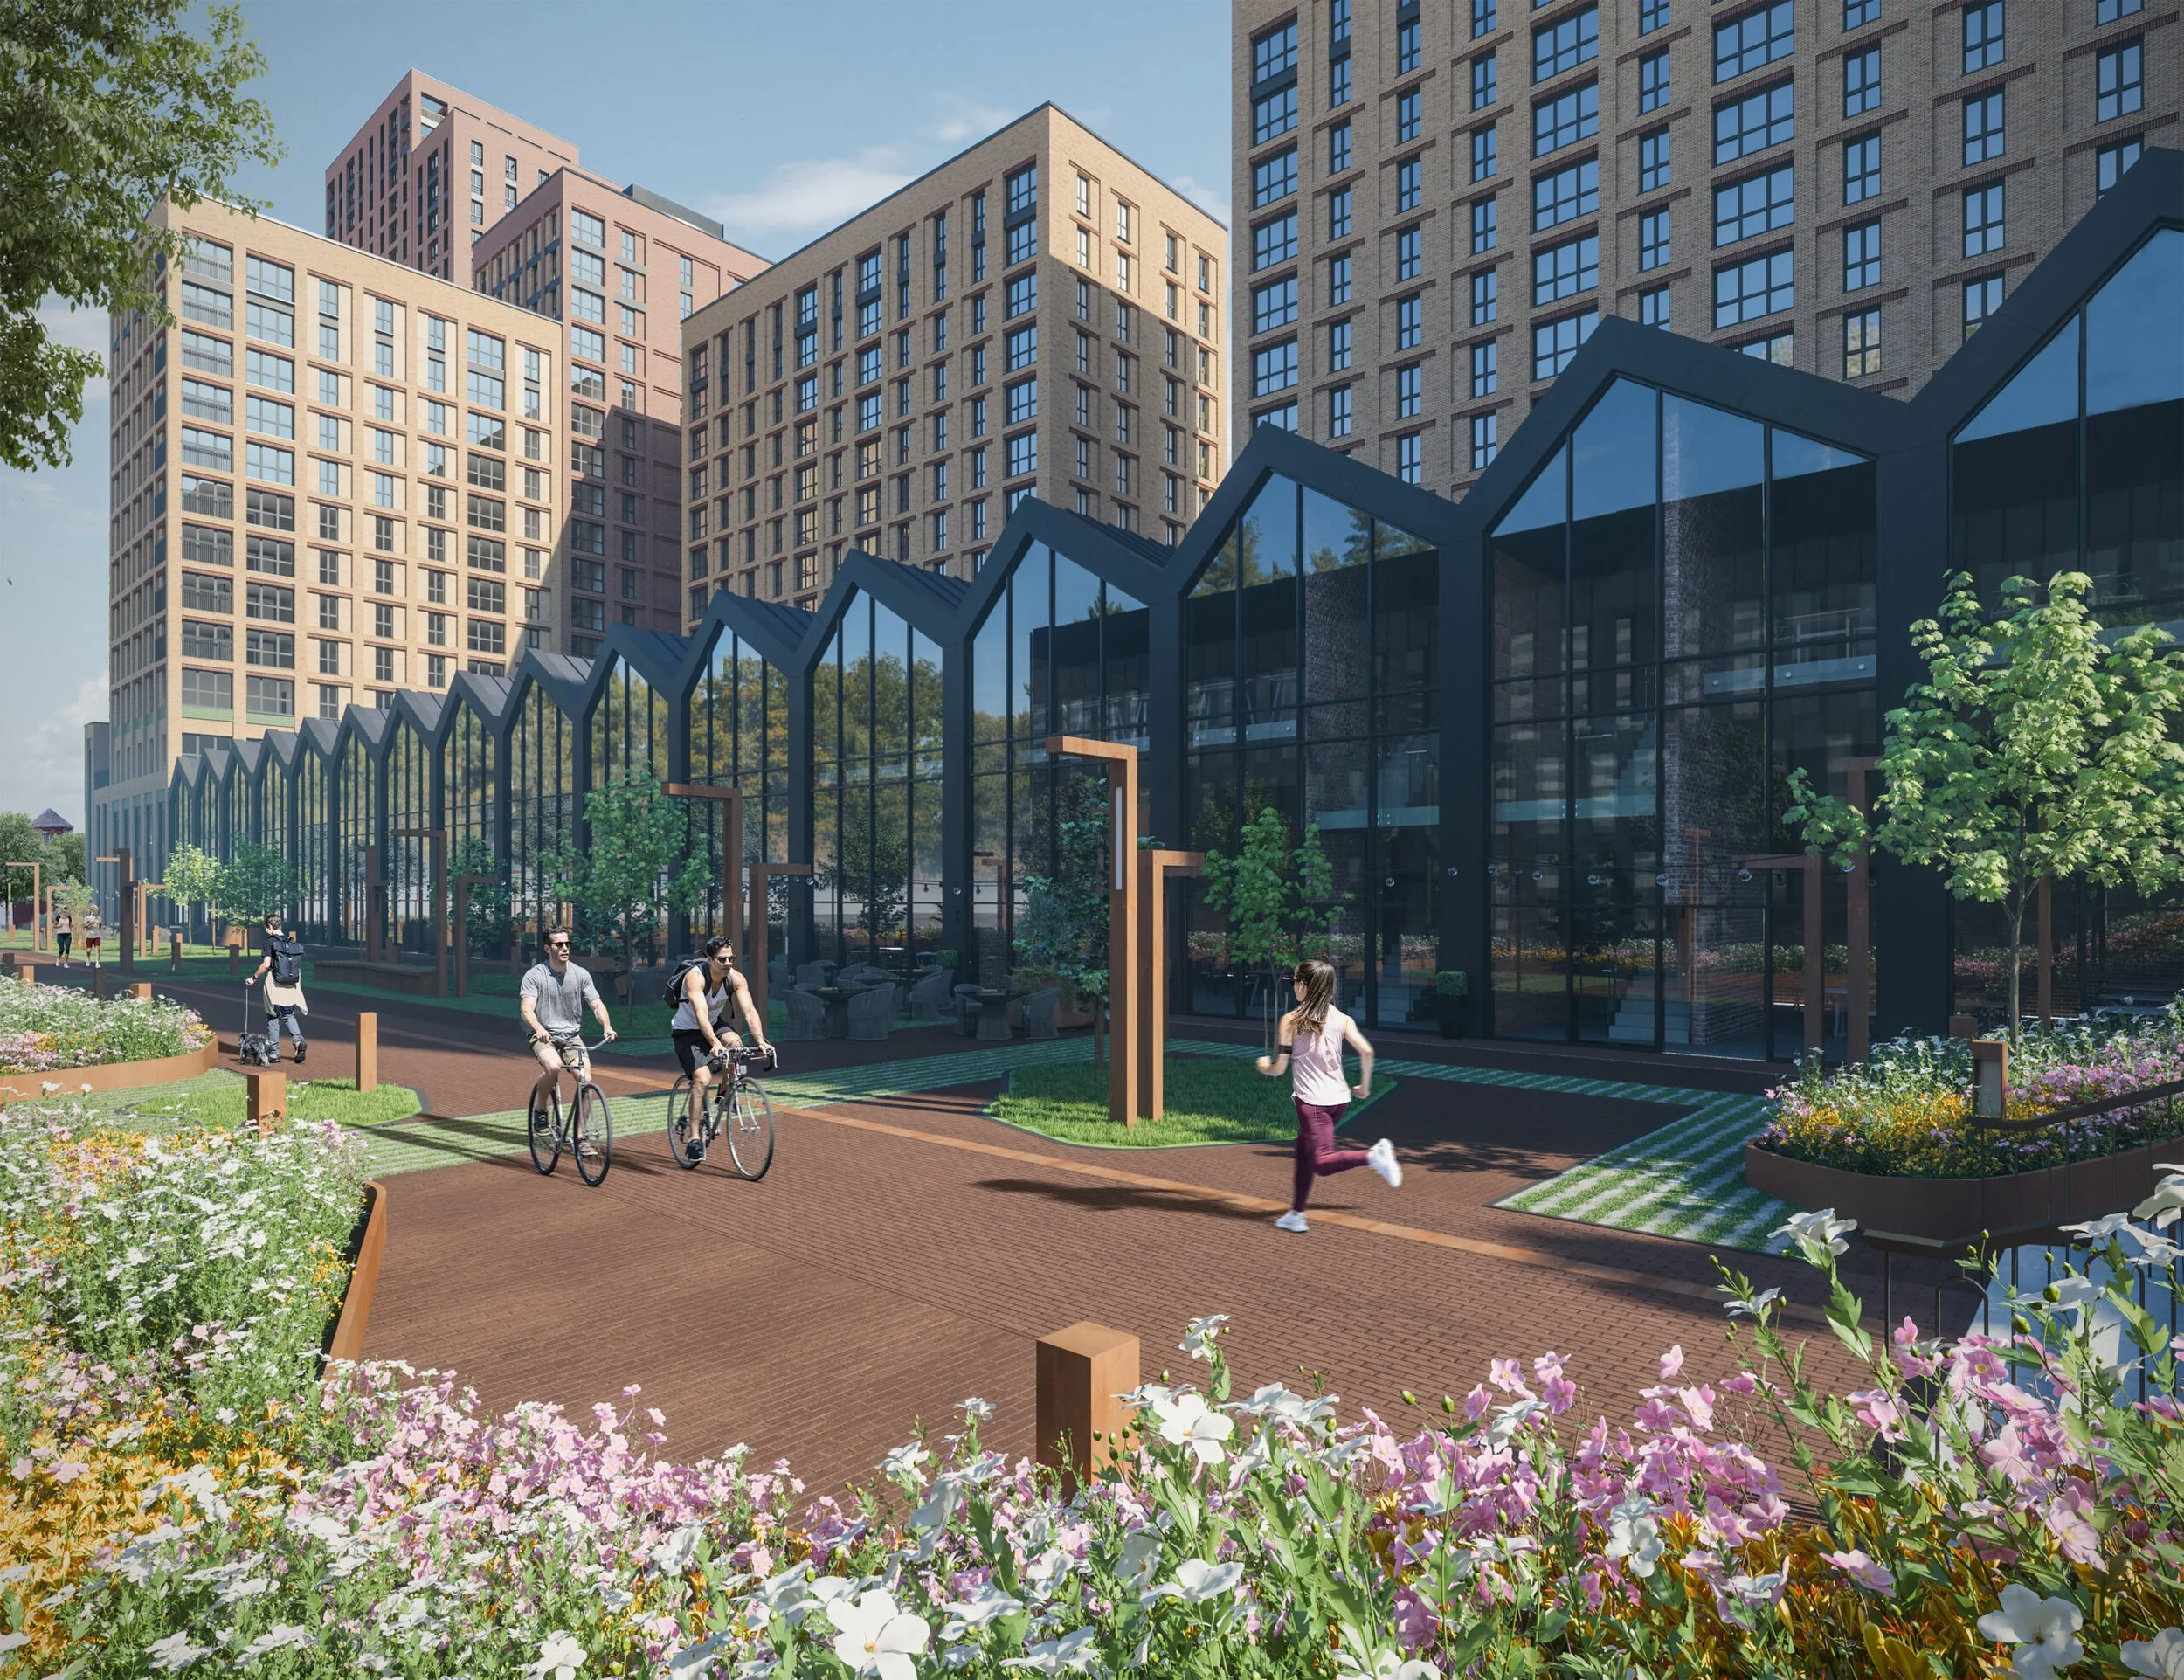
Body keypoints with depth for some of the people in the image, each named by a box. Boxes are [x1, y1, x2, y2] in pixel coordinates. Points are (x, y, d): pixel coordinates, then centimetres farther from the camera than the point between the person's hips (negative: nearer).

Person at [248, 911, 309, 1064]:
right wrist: (297, 984, 18)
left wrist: (254, 978, -3)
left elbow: (266, 964, -17)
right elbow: (298, 966, 9)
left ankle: (274, 1053, 13)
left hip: (274, 985, -4)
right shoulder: (292, 941, 7)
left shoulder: (269, 942, -8)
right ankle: (298, 1040, -14)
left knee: (273, 1017, 8)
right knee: (289, 1016, 12)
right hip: (291, 986, 4)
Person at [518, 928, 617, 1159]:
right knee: (553, 1066, -34)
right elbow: (526, 1009, -18)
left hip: (572, 1036, 3)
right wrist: (539, 1028, -39)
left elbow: (597, 1004, -2)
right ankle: (540, 1110, -5)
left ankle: (581, 1137, -2)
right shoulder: (535, 975, -6)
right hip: (544, 1036, -3)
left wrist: (607, 1026, -23)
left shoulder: (581, 974, 2)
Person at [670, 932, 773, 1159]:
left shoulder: (736, 979, -17)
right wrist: (715, 1044, -56)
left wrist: (761, 1041, -41)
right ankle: (694, 1135, -12)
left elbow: (750, 1011, -25)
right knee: (703, 1079, -21)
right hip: (687, 1032, -4)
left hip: (714, 1025, 4)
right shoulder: (695, 977, -30)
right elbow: (701, 1015, -42)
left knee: (735, 1043, -27)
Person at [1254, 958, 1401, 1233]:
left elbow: (1278, 1068, -8)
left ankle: (1372, 1155, -28)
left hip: (1312, 1100, -6)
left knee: (1321, 1162, -5)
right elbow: (1366, 1051, -5)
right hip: (1339, 1098, 6)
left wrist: (1264, 1066, 15)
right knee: (1304, 1151, 19)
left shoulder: (1291, 1020, -9)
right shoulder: (1341, 1019, 3)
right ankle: (1296, 1215, 22)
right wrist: (1365, 1086, 10)